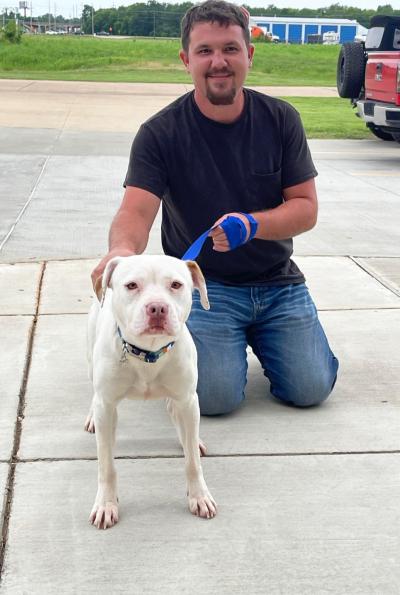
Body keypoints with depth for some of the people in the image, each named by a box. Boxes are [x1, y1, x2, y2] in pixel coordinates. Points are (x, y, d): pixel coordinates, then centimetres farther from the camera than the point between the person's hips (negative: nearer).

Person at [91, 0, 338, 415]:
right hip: (202, 283, -2)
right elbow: (136, 212, -20)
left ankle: (257, 337, 21)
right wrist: (123, 248, -45)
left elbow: (306, 208, -3)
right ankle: (183, 336, 14)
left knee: (310, 388, -11)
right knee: (215, 395, -21)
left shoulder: (280, 119, -2)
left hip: (277, 282, 3)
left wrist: (252, 224, -24)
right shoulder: (160, 132, -9)